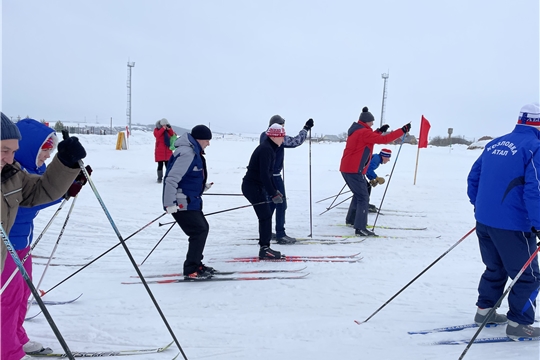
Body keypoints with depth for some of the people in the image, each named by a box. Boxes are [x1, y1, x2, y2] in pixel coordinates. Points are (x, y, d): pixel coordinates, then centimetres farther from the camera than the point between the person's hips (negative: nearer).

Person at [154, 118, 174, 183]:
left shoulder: (169, 129, 11)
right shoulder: (157, 129, 1)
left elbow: (173, 135, 0)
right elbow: (157, 135, -19)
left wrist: (169, 129, -14)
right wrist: (163, 129, -21)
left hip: (168, 151, 3)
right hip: (159, 150, -3)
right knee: (160, 165, -1)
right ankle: (159, 178, 6)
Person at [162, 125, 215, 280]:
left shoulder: (194, 152, 12)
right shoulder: (187, 153, -21)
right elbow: (172, 179, -25)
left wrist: (201, 187, 24)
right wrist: (170, 203, -27)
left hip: (190, 201, 11)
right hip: (181, 202, -11)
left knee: (203, 228, 16)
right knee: (199, 231, -8)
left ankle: (196, 263, 28)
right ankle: (191, 270, 0)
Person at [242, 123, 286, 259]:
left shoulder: (269, 148, 14)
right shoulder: (266, 149, -19)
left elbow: (268, 172, 21)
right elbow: (264, 174, -25)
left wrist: (274, 190, 20)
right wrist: (273, 194, -24)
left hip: (256, 186, 10)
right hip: (252, 186, -10)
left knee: (266, 216, 12)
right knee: (265, 216, -9)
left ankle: (265, 247, 19)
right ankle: (264, 249, -3)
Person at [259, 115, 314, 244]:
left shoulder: (264, 136, 6)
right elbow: (296, 141, -20)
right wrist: (306, 128, -11)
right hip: (274, 176, -9)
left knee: (271, 203, 19)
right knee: (281, 204, -2)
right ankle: (280, 234, 0)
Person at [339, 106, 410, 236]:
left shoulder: (356, 131, 15)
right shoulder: (364, 132, -15)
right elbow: (384, 139, -19)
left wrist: (379, 131, 21)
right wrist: (403, 130, -15)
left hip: (347, 168, 10)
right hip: (354, 170, -10)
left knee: (359, 193, 24)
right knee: (363, 197, -9)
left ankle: (351, 219, 34)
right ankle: (360, 228, -12)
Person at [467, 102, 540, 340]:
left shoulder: (494, 144, 10)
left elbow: (473, 178, 15)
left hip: (484, 220, 7)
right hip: (512, 225, -7)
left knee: (495, 268, 24)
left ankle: (484, 310, 33)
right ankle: (519, 324, 17)